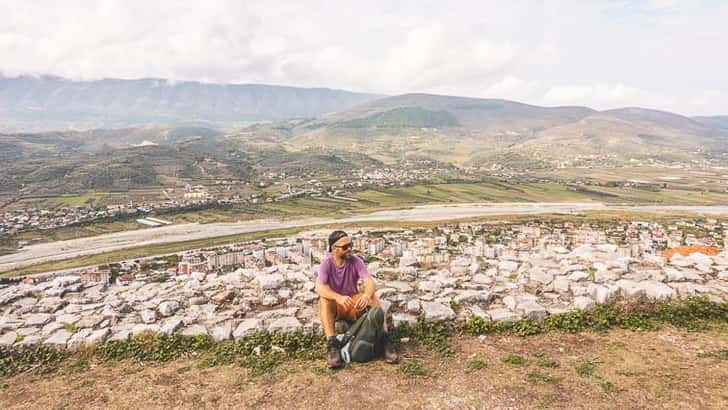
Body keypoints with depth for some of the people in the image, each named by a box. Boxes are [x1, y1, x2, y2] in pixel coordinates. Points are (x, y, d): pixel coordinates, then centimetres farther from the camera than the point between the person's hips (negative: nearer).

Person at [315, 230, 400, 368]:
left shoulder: (356, 261, -11)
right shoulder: (326, 264, -15)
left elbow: (370, 282, -23)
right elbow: (320, 288, -31)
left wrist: (366, 295, -47)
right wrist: (338, 297, -50)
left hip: (353, 306, 1)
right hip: (334, 308, -1)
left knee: (372, 296, -26)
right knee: (324, 300, -33)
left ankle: (385, 339, -30)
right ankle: (332, 344, -36)